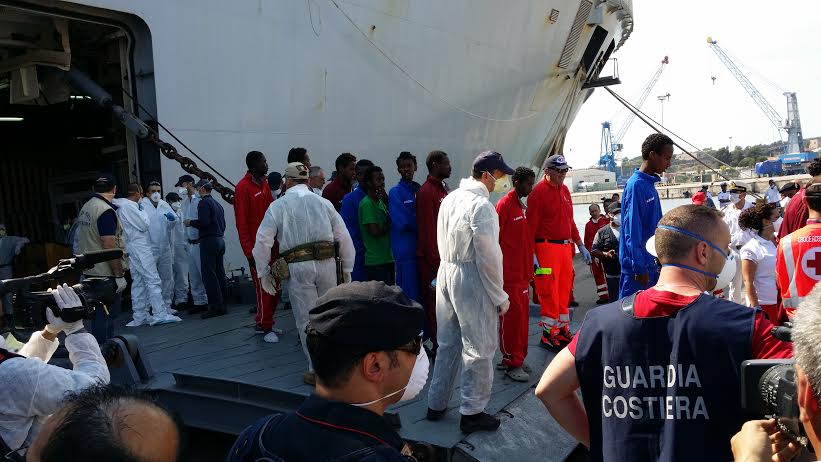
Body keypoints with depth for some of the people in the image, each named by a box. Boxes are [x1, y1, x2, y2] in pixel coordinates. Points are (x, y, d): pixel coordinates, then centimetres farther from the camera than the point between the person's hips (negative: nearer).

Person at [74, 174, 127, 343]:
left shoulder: (85, 207, 12)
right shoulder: (106, 211, -17)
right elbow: (109, 246, -22)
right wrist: (119, 274, -18)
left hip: (90, 271, 9)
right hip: (105, 273, -9)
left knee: (99, 315, 16)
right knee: (105, 317, -5)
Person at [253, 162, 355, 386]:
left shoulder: (279, 205, 5)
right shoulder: (323, 202, 13)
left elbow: (263, 240, -1)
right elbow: (344, 237, 11)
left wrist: (263, 272, 9)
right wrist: (347, 269, 19)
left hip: (298, 267, -3)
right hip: (327, 264, 3)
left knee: (307, 320, 6)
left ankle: (317, 370, 11)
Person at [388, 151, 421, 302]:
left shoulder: (419, 189, 12)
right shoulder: (395, 192, -6)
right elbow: (403, 222, -14)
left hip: (420, 248, 6)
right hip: (406, 249, -6)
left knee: (422, 291, 11)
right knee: (410, 294, -3)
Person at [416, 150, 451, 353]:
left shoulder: (445, 189, 13)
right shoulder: (426, 192, -13)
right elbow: (427, 228, -16)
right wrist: (435, 258, -17)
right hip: (433, 255, -8)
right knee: (434, 301, 1)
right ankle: (436, 346, 11)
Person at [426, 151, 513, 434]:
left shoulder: (450, 199, 8)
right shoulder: (481, 205, -17)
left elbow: (442, 243, 11)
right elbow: (489, 256, -17)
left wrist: (451, 266, 16)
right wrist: (499, 297, -9)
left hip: (445, 273, 8)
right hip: (471, 279, -8)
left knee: (447, 343, 19)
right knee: (479, 349, 5)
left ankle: (436, 405, 30)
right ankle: (472, 412, 16)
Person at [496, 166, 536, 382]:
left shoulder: (523, 206, 13)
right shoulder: (504, 205, -12)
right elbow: (495, 239, -15)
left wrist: (530, 264, 17)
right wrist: (500, 269, -15)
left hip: (523, 272, 8)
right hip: (509, 273, -8)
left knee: (522, 316, 12)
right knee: (512, 316, -3)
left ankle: (517, 358, 23)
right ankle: (511, 363, 6)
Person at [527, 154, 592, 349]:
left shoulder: (564, 190, 15)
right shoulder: (539, 192, -9)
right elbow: (531, 225, -13)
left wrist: (580, 246, 20)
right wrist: (532, 255, -18)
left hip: (566, 247, 8)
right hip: (547, 247, -8)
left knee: (564, 291, 12)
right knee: (549, 293, -4)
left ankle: (563, 330, 24)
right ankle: (548, 335, 7)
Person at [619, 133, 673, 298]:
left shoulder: (650, 184, 12)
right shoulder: (636, 185, -16)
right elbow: (632, 232, -19)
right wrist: (640, 268, -18)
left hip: (652, 263, 9)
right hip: (639, 266, -9)